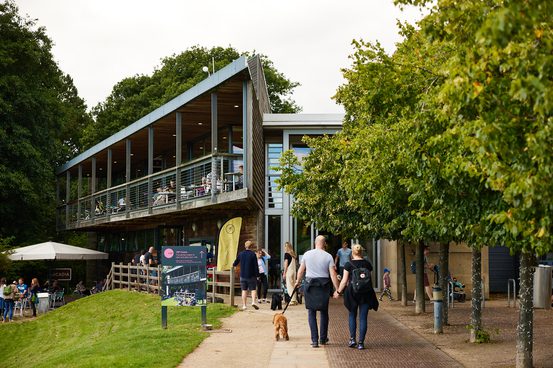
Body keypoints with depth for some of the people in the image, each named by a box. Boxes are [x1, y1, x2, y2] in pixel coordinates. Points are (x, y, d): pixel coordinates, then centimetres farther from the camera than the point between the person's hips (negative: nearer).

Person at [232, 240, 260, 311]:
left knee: (244, 290, 8)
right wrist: (257, 274, -2)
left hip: (243, 275, 3)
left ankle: (244, 305, 5)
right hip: (251, 276, -3)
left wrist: (233, 265, 41)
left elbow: (236, 262, 19)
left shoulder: (240, 254, 4)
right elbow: (256, 266, -9)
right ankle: (253, 302, -16)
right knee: (253, 289, 4)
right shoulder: (253, 254, -8)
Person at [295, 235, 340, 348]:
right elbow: (333, 275, -7)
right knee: (324, 312, 15)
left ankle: (314, 340, -2)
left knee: (311, 313, 5)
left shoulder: (307, 254, 0)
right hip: (324, 287, 0)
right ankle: (323, 338, 22)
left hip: (310, 285, 0)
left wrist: (297, 282, 27)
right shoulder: (328, 256, -4)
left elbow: (301, 270, 10)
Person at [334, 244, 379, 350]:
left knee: (352, 315, 16)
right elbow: (370, 278, 7)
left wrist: (338, 291, 6)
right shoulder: (367, 264, 2)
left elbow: (344, 281, -5)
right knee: (363, 317, 3)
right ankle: (361, 342, 1)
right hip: (366, 293, 1)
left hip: (352, 292, -1)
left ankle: (352, 339, 10)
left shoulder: (349, 264, -5)